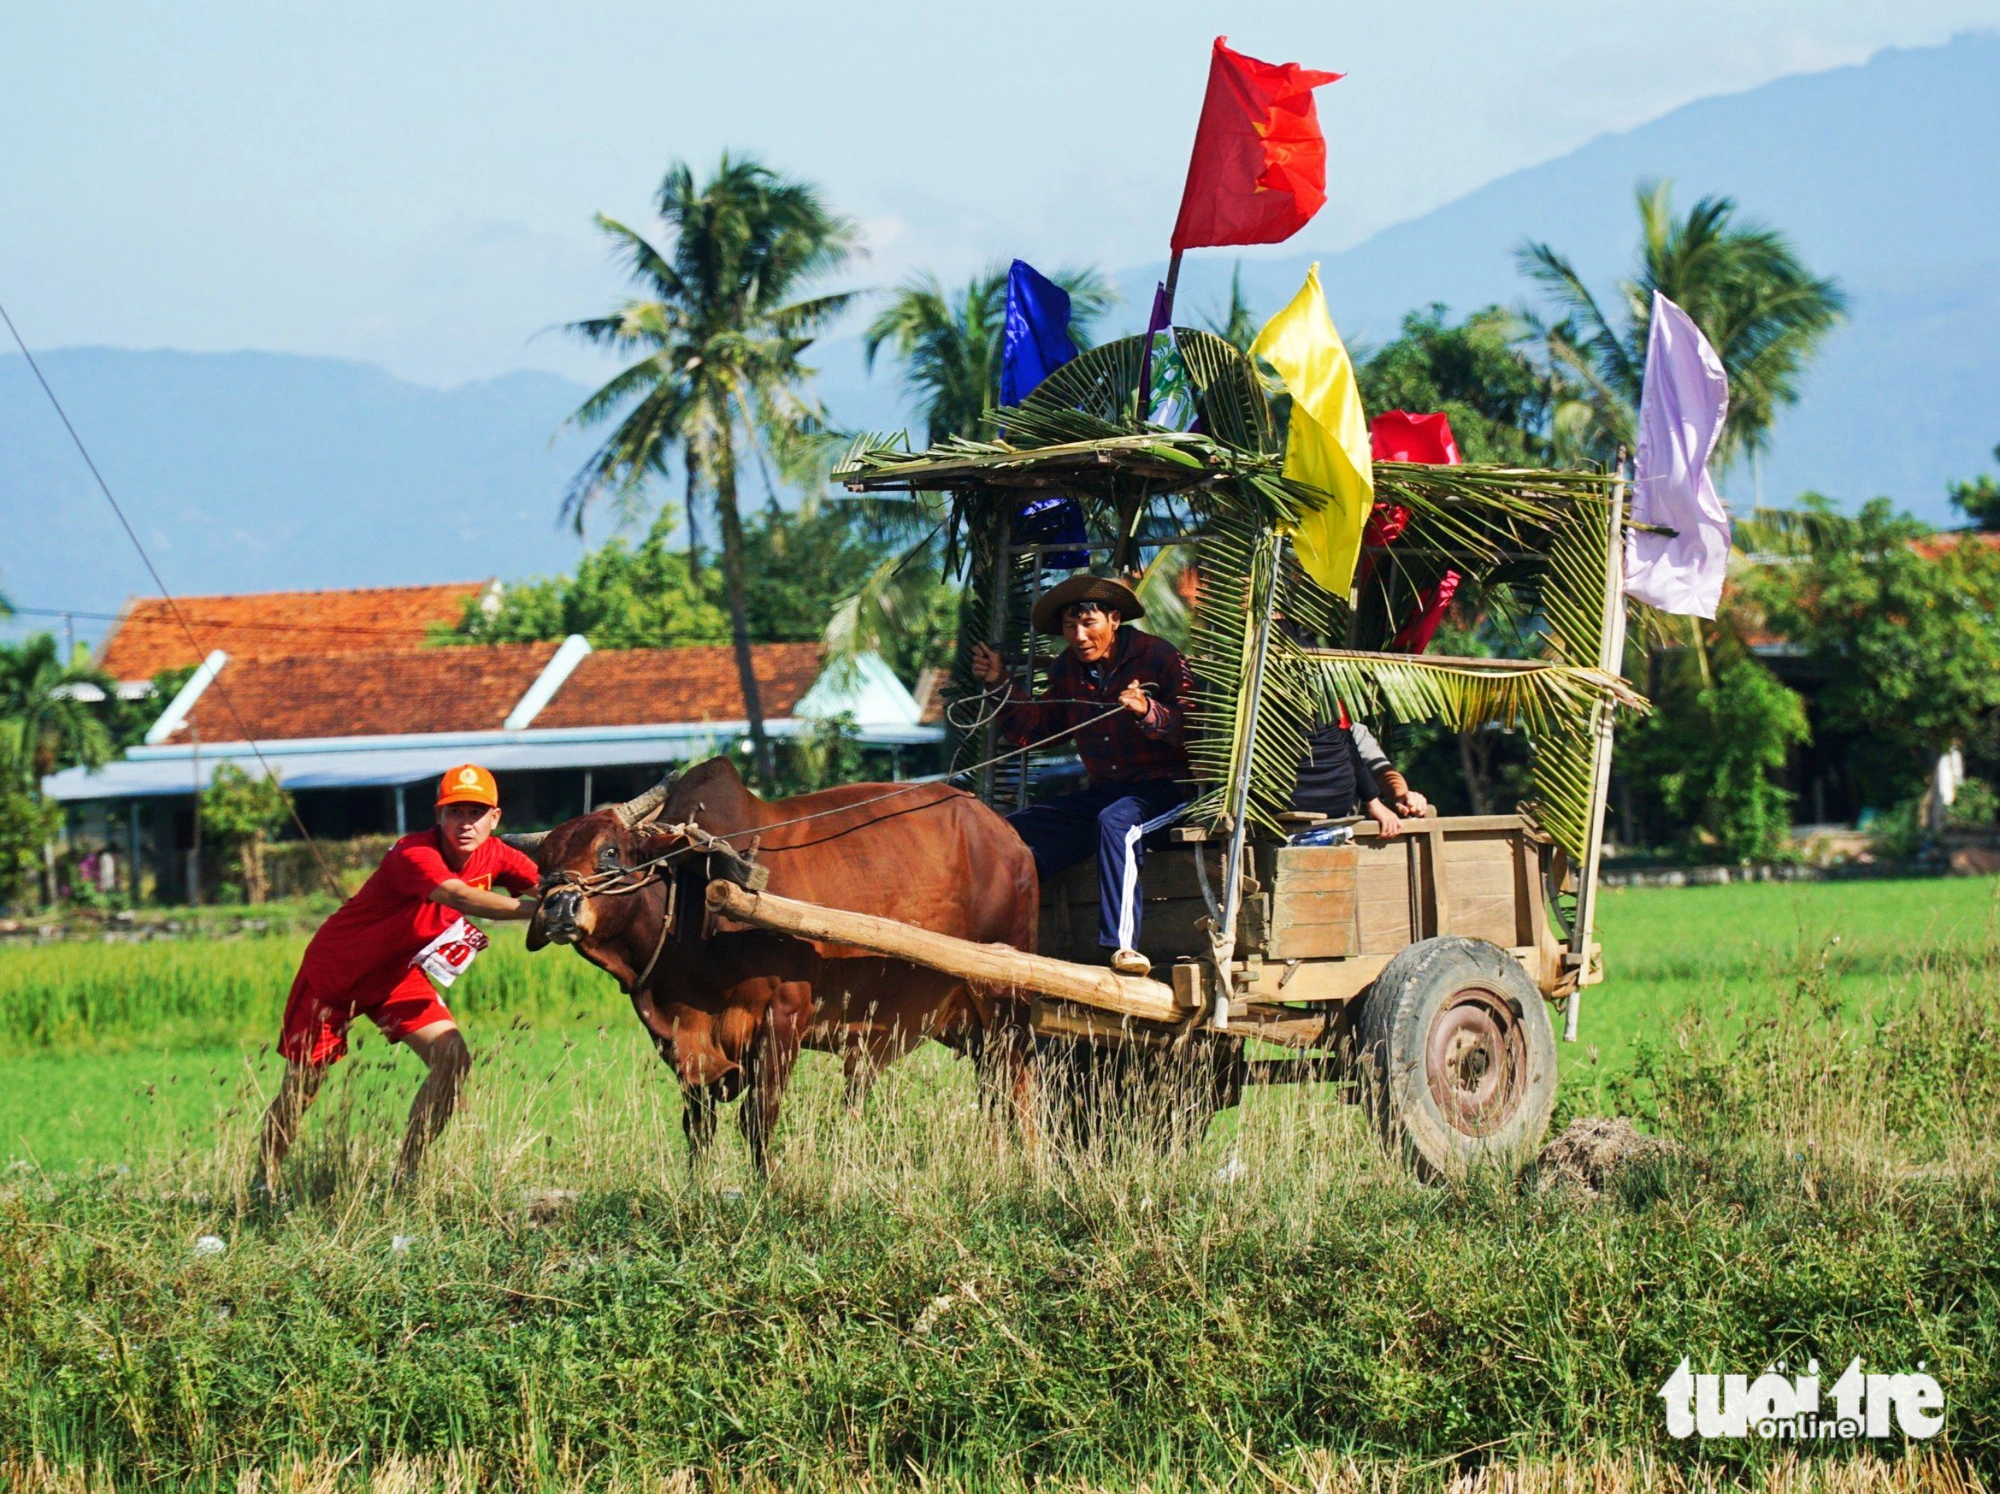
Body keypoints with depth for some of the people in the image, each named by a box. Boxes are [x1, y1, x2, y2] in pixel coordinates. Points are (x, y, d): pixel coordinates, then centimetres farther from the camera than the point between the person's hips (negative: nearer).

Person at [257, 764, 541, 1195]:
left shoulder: (493, 856, -11)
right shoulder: (414, 855, -34)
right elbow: (458, 897, -51)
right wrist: (535, 909, -61)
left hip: (396, 975, 6)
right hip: (333, 973, -6)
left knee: (453, 1061, -13)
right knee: (299, 1090, 1)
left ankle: (404, 1179, -2)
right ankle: (266, 1184, 24)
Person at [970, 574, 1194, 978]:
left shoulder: (1159, 657, -10)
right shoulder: (1068, 669, 9)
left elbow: (1192, 732, -17)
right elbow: (1031, 731, 11)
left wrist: (1148, 713, -34)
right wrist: (999, 684, 0)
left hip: (1161, 789, -7)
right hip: (1103, 792, 7)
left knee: (1114, 821, -38)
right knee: (1014, 832, -5)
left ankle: (1122, 944, -46)